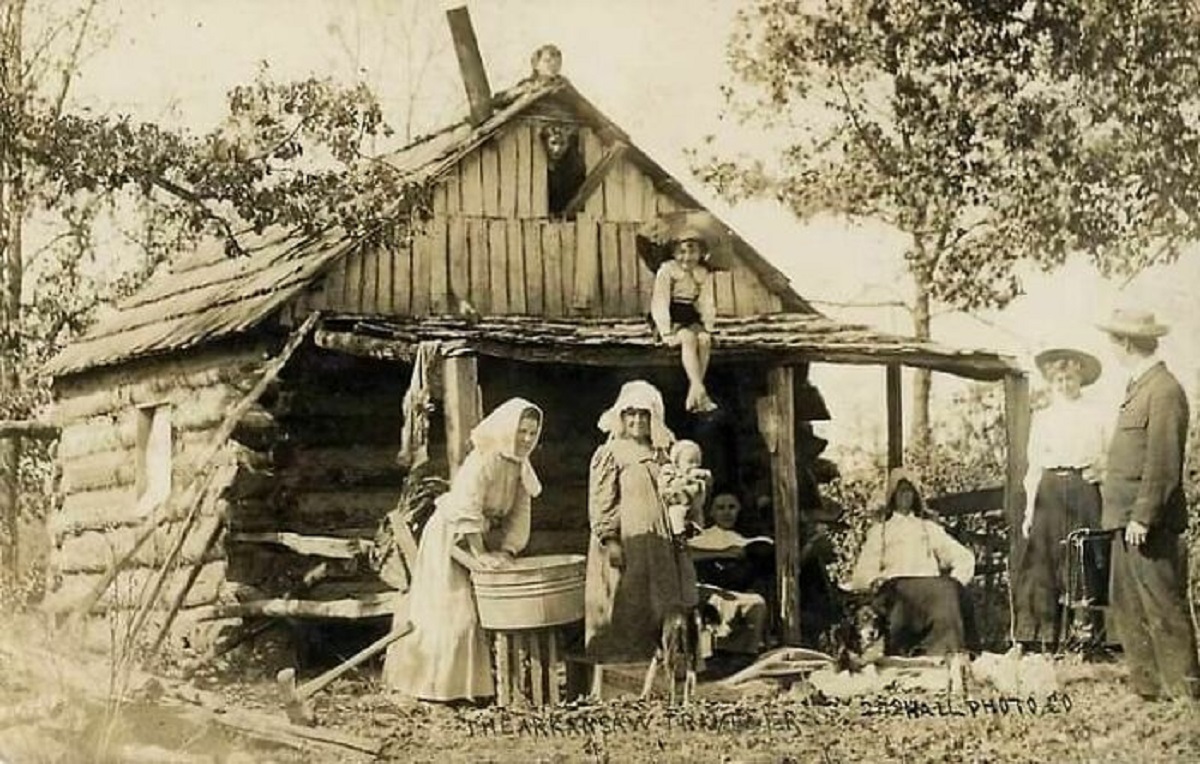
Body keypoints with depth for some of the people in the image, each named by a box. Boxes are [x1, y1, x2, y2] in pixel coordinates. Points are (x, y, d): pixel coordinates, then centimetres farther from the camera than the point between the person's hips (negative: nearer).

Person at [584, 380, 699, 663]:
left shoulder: (660, 454, 16)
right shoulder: (609, 454, -3)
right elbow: (601, 502, -10)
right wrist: (609, 540, -17)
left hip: (659, 546, 6)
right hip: (626, 544, -6)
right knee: (625, 608, -5)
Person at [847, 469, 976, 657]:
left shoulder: (930, 528, 35)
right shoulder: (879, 531, 32)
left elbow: (964, 557, 24)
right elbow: (863, 571, 19)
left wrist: (955, 581, 2)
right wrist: (874, 582, -4)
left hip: (930, 583, 1)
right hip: (894, 585, -1)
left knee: (945, 591, -37)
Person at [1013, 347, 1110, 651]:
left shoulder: (1095, 415, 10)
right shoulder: (1042, 418, 14)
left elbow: (1108, 456, 11)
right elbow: (1034, 466, 13)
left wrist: (1098, 469, -11)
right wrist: (1029, 509, 6)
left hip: (1084, 490, -1)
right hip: (1050, 491, 1)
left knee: (1085, 562, -4)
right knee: (1043, 560, -3)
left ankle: (1090, 634, 1)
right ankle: (1045, 637, 0)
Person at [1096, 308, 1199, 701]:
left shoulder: (1164, 391, -14)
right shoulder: (1137, 387, 15)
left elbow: (1163, 463, -20)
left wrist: (1142, 517, -21)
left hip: (1150, 522, -10)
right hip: (1128, 519, 10)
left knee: (1163, 605, -5)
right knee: (1126, 601, 13)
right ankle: (1147, 684, 21)